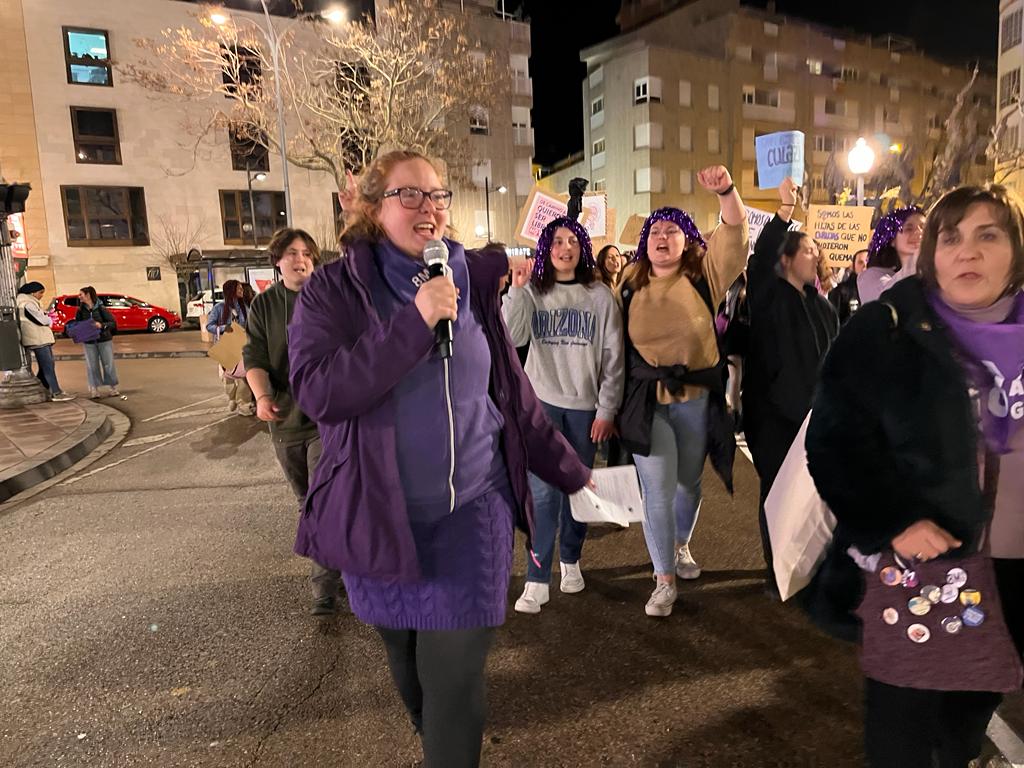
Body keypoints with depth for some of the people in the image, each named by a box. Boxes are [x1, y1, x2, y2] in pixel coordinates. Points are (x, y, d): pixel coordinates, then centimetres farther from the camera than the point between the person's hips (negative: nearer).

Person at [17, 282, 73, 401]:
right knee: (48, 366, -11)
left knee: (47, 366, 12)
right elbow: (41, 320, -16)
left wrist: (47, 319, 1)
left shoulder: (32, 302, 20)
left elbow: (41, 316, 21)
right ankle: (56, 393, -11)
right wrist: (50, 320, 3)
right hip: (37, 340, -10)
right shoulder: (27, 304, -12)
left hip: (42, 338, 10)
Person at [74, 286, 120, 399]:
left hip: (104, 340, -3)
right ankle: (94, 389, 12)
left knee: (108, 364, 3)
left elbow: (113, 323, -5)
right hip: (89, 342, 3)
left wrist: (102, 325, -21)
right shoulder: (80, 311, 4)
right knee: (92, 365, 5)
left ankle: (113, 387, 12)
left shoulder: (101, 308, -5)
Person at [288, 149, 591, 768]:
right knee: (408, 664, 19)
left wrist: (574, 474, 11)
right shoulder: (333, 290, -5)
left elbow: (515, 397, 9)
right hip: (378, 516, 0)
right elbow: (317, 391, -21)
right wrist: (415, 321, -25)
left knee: (455, 675, -1)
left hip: (471, 511, 1)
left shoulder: (472, 286, 3)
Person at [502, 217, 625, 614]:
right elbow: (510, 338, -12)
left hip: (585, 405, 1)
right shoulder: (532, 294, 3)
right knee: (542, 491, -4)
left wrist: (607, 409, -3)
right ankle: (536, 580, 4)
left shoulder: (600, 296, 0)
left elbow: (613, 358, 0)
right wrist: (516, 289, -18)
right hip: (542, 402, 0)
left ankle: (570, 561, 31)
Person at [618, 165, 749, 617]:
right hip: (646, 400, 0)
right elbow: (618, 341, 9)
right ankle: (664, 581, 13)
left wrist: (726, 190, -34)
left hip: (696, 398, 1)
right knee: (658, 492, -2)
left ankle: (681, 546, 46)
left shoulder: (702, 276, -2)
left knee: (689, 482, 18)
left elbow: (736, 236, -16)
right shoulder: (631, 284, 3)